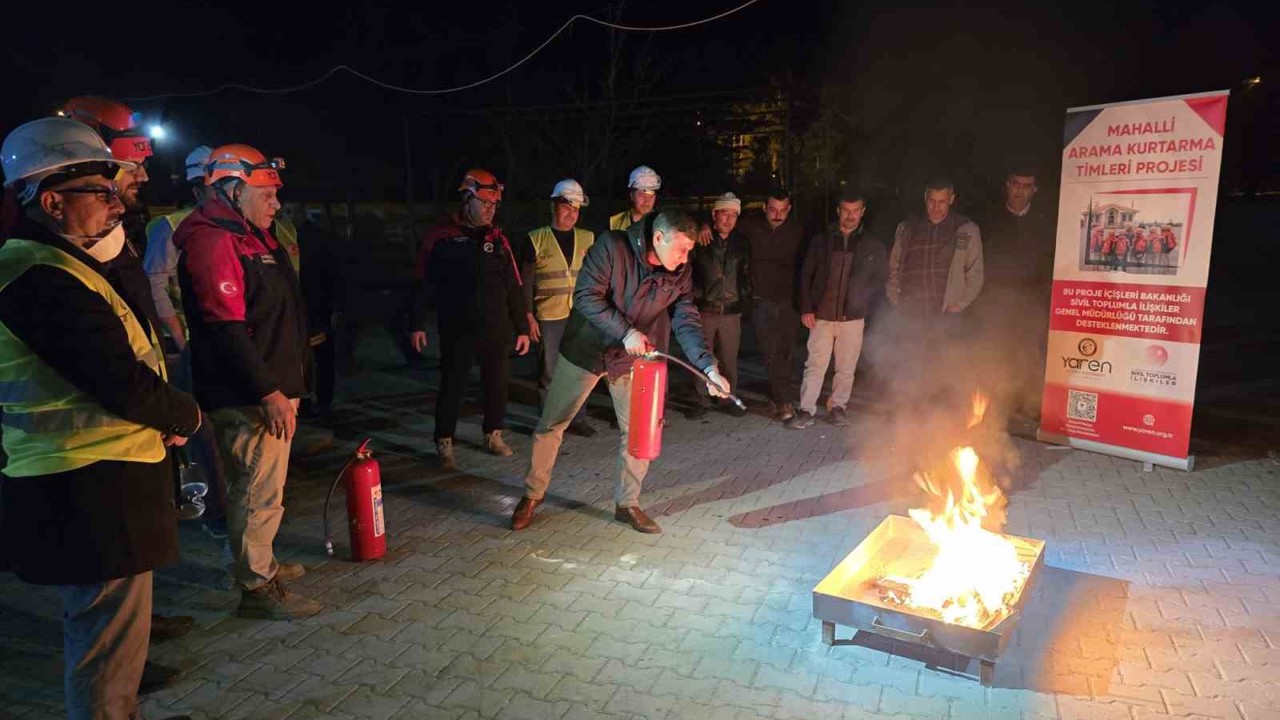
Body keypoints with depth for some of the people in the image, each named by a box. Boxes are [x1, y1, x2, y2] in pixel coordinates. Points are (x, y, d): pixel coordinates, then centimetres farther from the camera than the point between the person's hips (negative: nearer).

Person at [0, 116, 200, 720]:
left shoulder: (55, 266, 14)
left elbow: (114, 367, 17)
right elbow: (125, 386, -25)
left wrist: (165, 412, 0)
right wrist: (187, 414, -6)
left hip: (95, 485, 11)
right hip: (91, 495, -11)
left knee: (110, 631, 26)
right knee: (109, 644, 1)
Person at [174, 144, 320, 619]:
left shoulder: (250, 238, 17)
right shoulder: (213, 242, -17)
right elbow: (226, 328, -24)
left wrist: (282, 387, 22)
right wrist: (269, 393, -23)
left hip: (270, 388, 11)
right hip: (248, 397, -11)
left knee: (262, 485, 21)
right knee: (258, 490, -2)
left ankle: (260, 562, 36)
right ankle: (257, 587, 10)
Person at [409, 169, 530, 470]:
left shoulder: (497, 238, 6)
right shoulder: (441, 236, -3)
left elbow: (514, 287, 7)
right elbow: (424, 283, -1)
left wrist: (522, 328, 5)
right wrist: (418, 324, -5)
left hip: (496, 328, 3)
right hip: (457, 329, -3)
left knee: (497, 383, 11)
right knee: (452, 386, 3)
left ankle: (494, 435, 30)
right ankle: (444, 445, 15)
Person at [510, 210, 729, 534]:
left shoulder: (680, 273, -10)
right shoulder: (612, 246, -23)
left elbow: (688, 322, -14)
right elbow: (585, 296, -25)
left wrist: (708, 366, -29)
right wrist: (625, 332, -33)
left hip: (631, 359, 3)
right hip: (585, 350, -3)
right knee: (550, 425, 6)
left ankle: (627, 503, 23)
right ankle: (533, 494, 26)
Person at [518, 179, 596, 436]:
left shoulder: (587, 238, 7)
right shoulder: (536, 239, 0)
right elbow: (527, 281, 0)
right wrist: (529, 317, -5)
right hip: (549, 317, -2)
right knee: (549, 372, 5)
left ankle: (577, 418, 21)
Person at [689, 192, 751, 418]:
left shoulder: (742, 243, 7)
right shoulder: (700, 241, -2)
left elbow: (746, 275, 16)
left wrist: (744, 300, 8)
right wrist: (695, 296, -1)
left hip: (731, 312, 2)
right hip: (704, 310, -2)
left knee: (729, 359, 7)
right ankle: (702, 401, 15)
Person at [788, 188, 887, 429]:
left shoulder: (872, 245, 5)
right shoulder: (821, 240, 5)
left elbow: (880, 278, 13)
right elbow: (806, 275, 7)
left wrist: (863, 300, 0)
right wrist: (806, 308, 0)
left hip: (853, 317, 1)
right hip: (821, 316, 0)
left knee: (846, 368, 8)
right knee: (815, 366, -1)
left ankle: (838, 406, 24)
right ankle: (807, 410, 6)